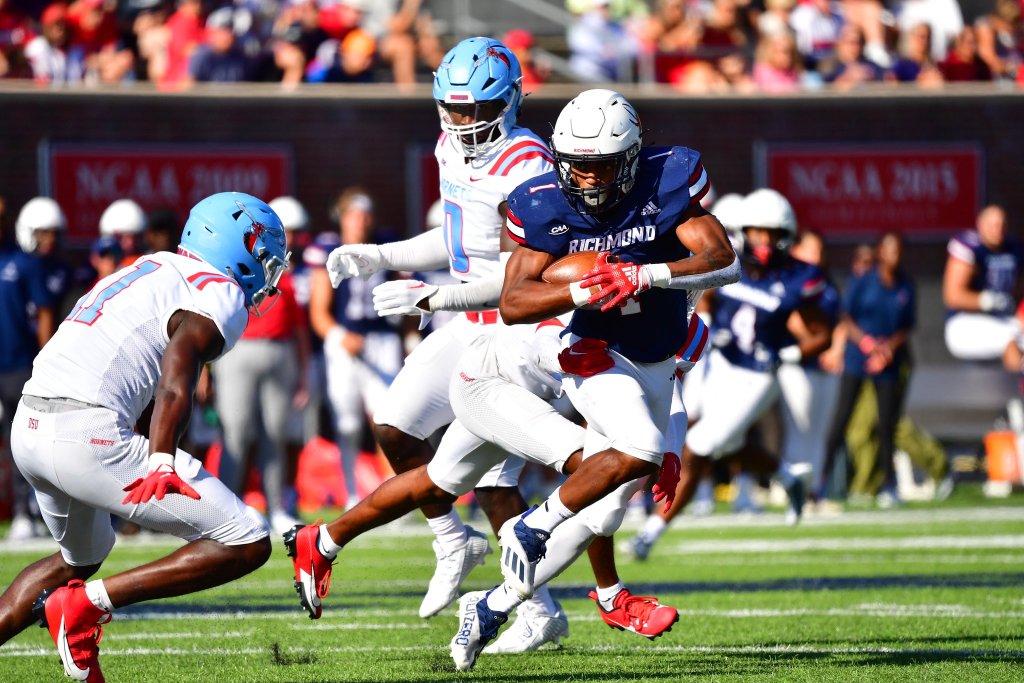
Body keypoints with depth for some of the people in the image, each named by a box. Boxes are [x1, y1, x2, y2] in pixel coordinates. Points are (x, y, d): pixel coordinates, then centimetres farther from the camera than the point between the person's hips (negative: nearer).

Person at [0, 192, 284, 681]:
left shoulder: (152, 271, 26)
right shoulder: (219, 297, -2)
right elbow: (173, 387, -20)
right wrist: (162, 464, -30)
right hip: (89, 434, -9)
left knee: (79, 559, 36)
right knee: (246, 546, -6)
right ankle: (89, 603, -9)